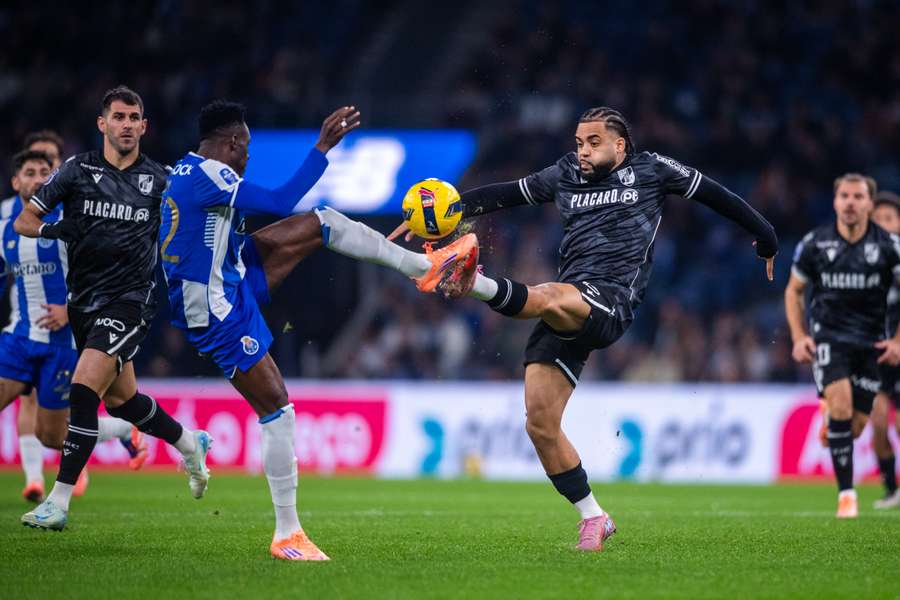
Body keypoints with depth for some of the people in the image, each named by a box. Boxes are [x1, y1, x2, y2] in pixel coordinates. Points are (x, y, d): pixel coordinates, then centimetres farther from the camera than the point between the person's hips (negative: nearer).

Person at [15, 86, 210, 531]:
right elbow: (23, 221, 0)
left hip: (130, 299, -4)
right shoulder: (77, 170, 1)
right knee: (121, 399, 16)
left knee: (84, 389, -19)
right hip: (84, 301, 4)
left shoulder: (159, 179, 1)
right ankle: (191, 444, 43)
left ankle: (59, 501, -17)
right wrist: (48, 230, -19)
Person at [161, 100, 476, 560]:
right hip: (218, 311, -10)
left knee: (320, 224, 8)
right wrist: (323, 147, -20)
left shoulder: (187, 171, 8)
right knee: (277, 410, -6)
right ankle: (287, 536, 1)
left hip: (234, 279, 10)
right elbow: (280, 203, -24)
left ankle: (423, 266, 18)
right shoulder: (208, 176, -22)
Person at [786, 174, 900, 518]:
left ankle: (829, 425, 42)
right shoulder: (814, 244, -2)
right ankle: (846, 493, -19)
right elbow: (793, 290, 10)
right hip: (827, 335, -1)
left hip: (870, 343, 1)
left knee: (856, 426, 2)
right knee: (841, 403, -24)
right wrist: (799, 337, -1)